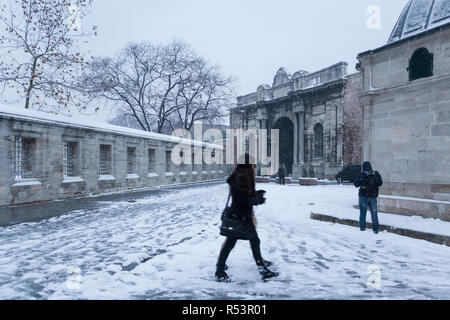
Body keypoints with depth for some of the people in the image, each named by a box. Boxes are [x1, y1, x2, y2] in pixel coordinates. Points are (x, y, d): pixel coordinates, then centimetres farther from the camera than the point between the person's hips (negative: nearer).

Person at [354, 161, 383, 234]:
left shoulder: (362, 174, -12)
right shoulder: (376, 174, -5)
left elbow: (356, 184, -8)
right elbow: (380, 183, 5)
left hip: (363, 196, -1)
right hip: (373, 196, 2)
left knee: (363, 212, 9)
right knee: (374, 213, 9)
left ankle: (362, 227, 11)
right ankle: (376, 229, 10)